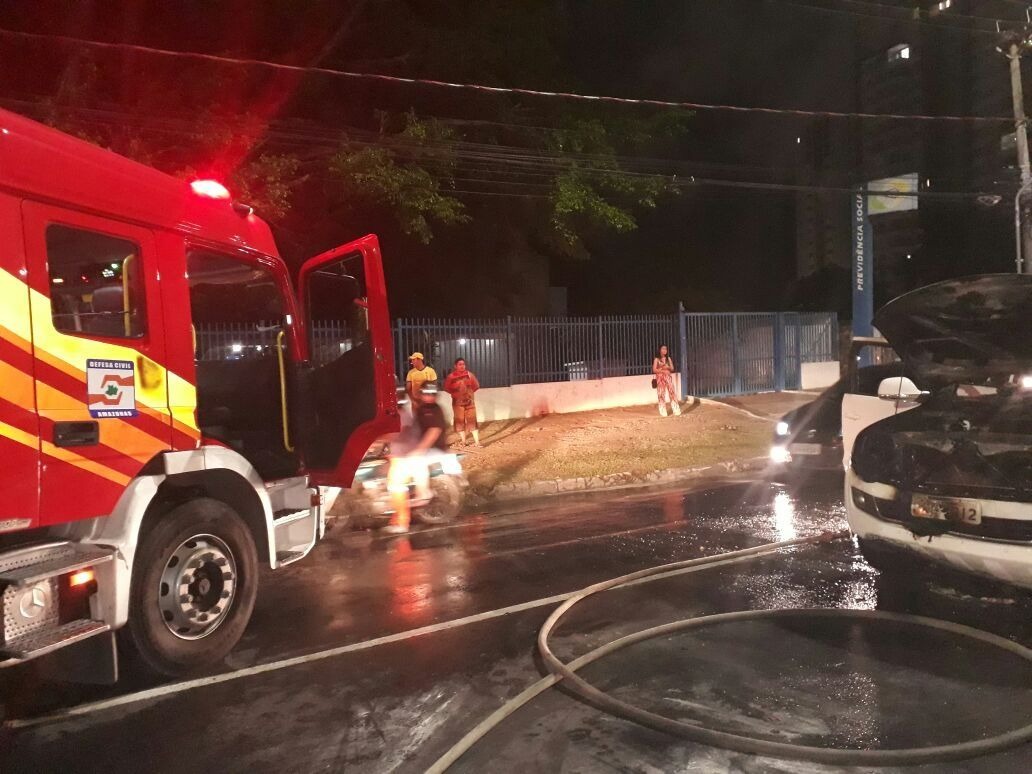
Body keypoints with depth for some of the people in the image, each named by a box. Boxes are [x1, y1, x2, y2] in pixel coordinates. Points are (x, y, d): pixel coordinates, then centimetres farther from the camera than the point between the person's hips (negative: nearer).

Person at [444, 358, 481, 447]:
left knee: (472, 420, -2)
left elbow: (476, 386, 5)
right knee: (460, 421, 4)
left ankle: (477, 441, -3)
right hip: (457, 402, 0)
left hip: (469, 401, 0)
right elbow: (447, 388, 2)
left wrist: (469, 392, 1)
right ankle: (463, 440, 13)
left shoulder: (469, 374, -3)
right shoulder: (451, 376, -7)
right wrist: (455, 393, -3)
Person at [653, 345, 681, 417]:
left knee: (672, 393, -6)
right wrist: (662, 369, -15)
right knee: (661, 394, -2)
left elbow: (672, 368, 10)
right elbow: (654, 370, -5)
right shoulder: (656, 359, 0)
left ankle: (676, 411, -5)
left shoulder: (669, 359, 11)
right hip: (660, 378, -3)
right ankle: (663, 412, 3)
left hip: (668, 377, 3)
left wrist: (668, 368, -10)